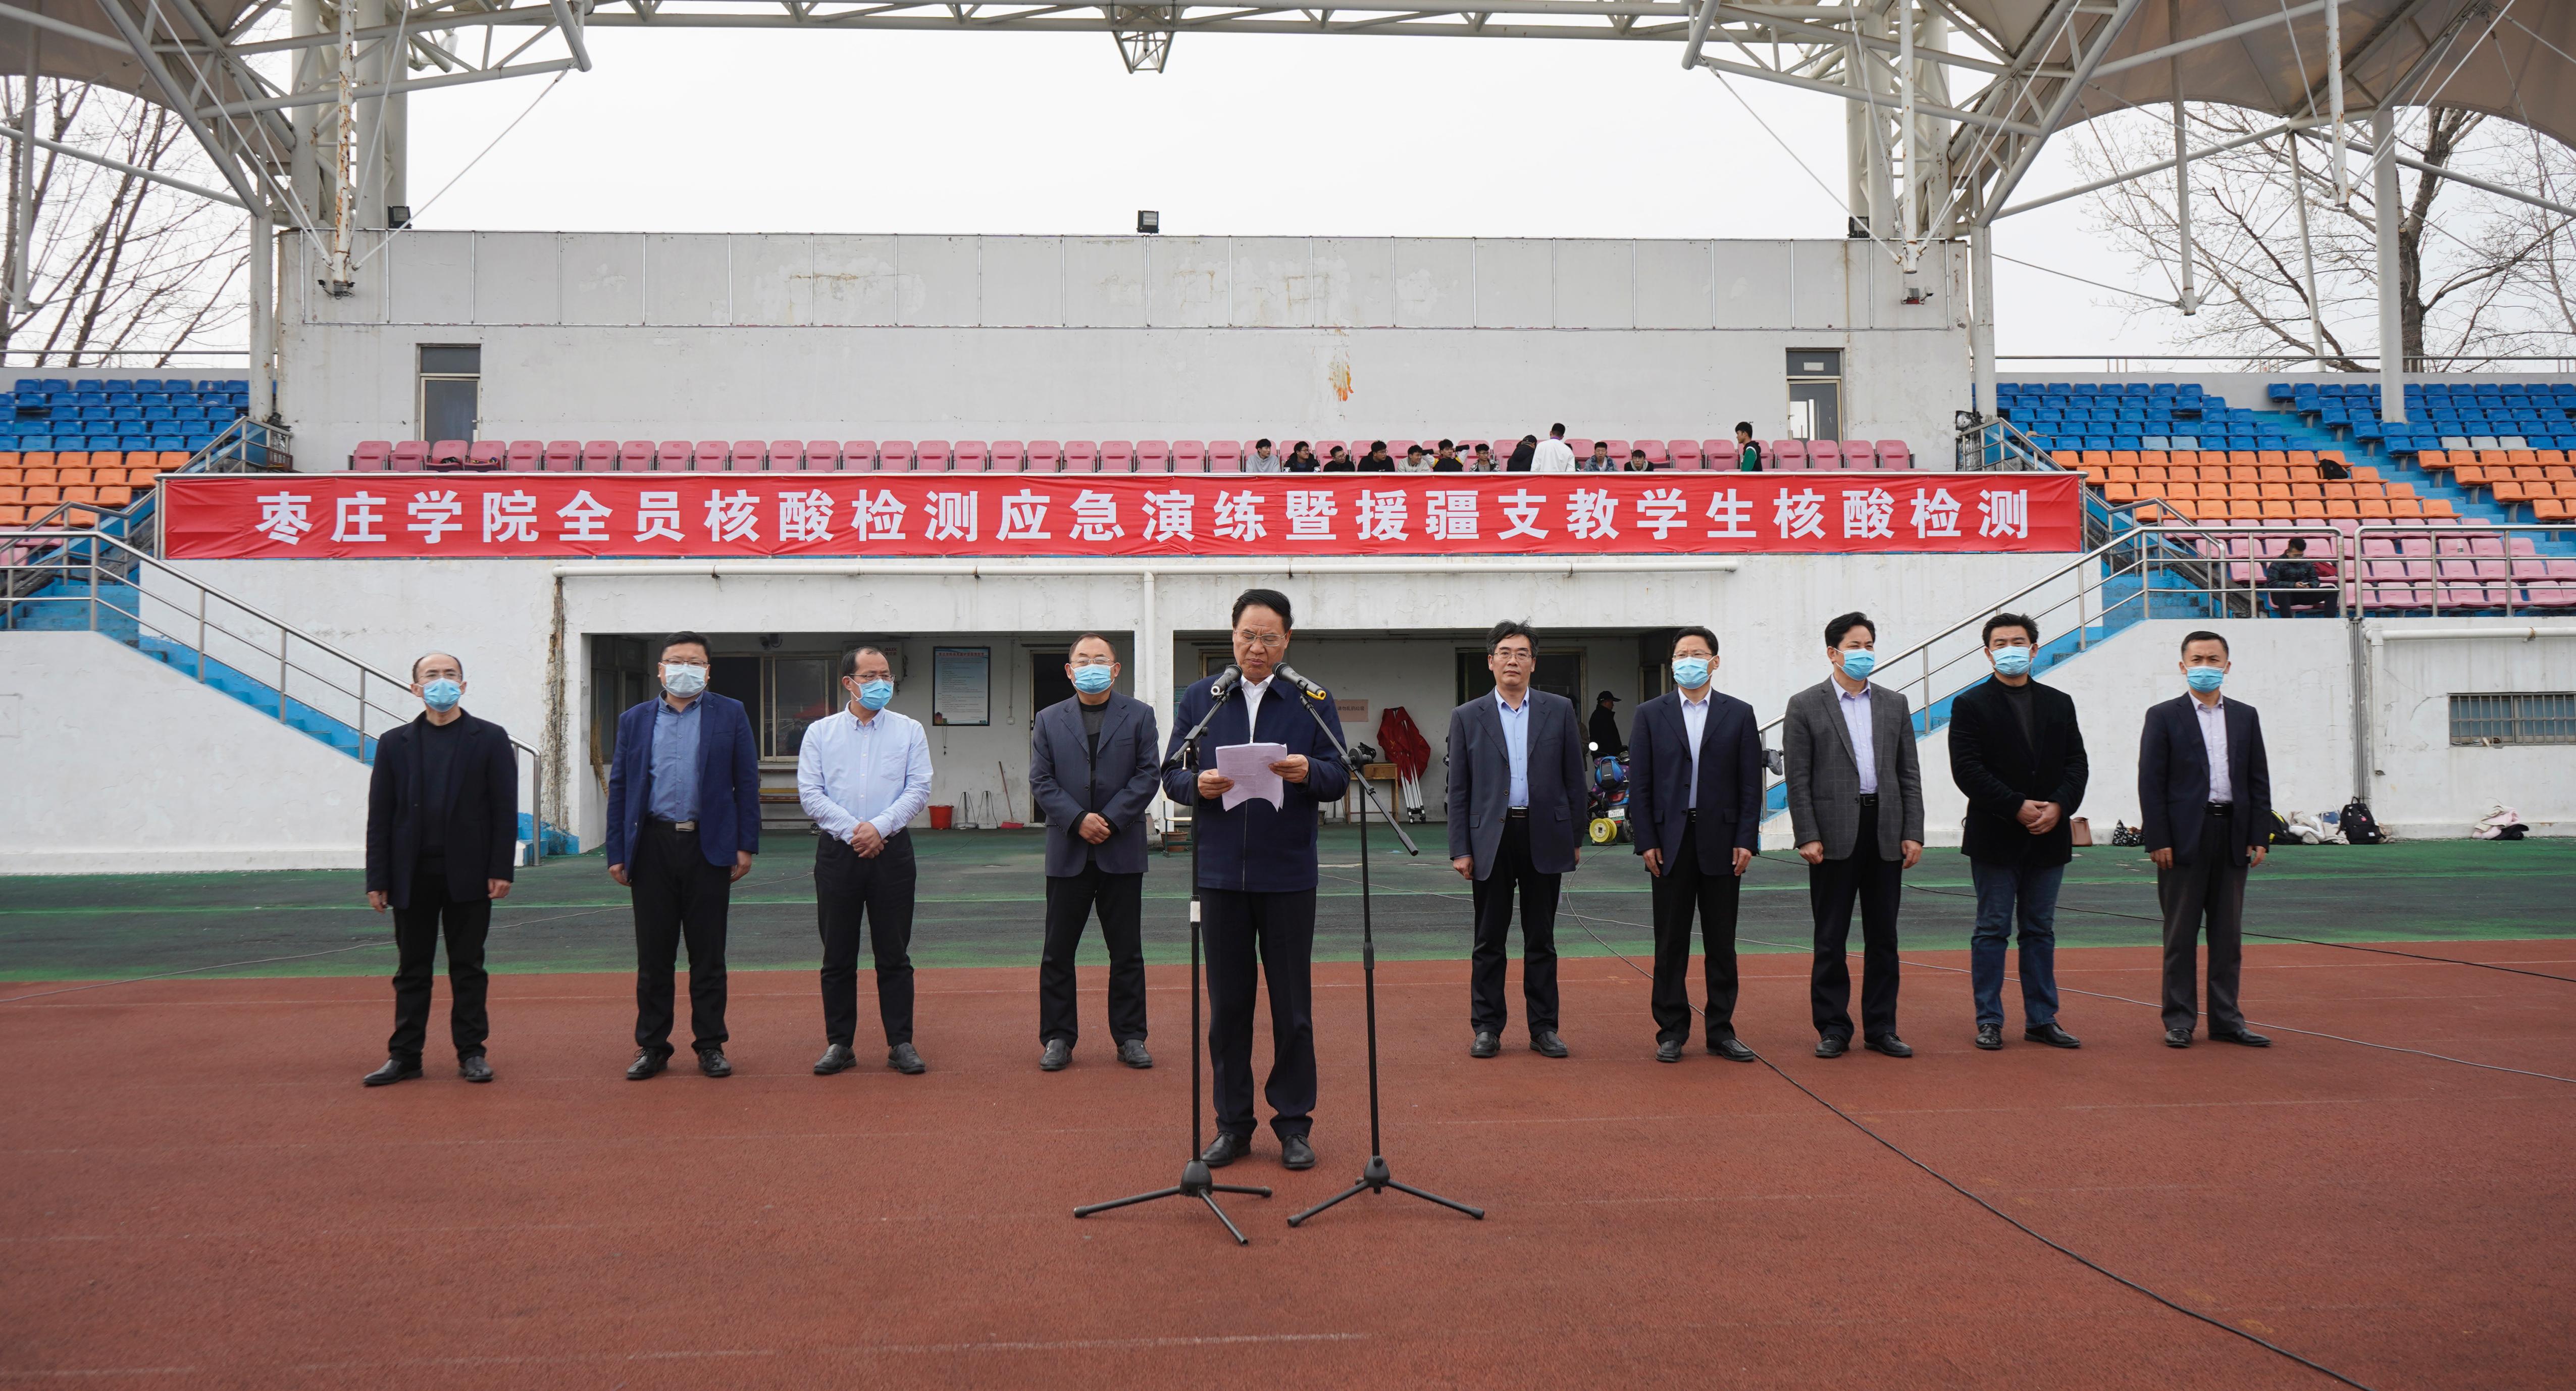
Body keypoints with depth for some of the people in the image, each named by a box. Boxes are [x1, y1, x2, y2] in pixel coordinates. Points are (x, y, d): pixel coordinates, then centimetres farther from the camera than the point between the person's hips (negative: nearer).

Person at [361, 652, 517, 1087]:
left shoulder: (490, 739, 2)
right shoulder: (394, 743, 7)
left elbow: (505, 809, -1)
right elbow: (380, 817, 5)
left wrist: (502, 870, -8)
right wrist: (377, 880, -1)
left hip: (468, 872, -2)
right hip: (413, 875, 2)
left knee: (468, 967, 5)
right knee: (412, 969, 8)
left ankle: (471, 1053, 12)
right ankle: (404, 1055, 15)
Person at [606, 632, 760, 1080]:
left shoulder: (730, 715, 6)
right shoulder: (634, 720, 11)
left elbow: (747, 782, 3)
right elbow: (619, 788, 9)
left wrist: (746, 845, -3)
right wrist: (617, 853, 1)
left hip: (708, 846, -1)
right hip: (652, 846, 2)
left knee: (708, 954, 4)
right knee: (653, 955, 6)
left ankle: (710, 1045, 13)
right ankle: (652, 1046, 16)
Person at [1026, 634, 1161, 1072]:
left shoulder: (1139, 715, 6)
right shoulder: (1049, 720, 9)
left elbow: (1149, 775, -1)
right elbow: (1041, 781, 2)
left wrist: (1110, 820, -11)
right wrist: (1078, 820, -12)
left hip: (1122, 851, -1)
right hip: (1068, 853, 1)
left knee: (1127, 951, 5)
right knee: (1058, 951, 4)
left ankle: (1130, 1037, 14)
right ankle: (1058, 1037, 13)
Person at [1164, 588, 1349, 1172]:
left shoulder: (1312, 701, 5)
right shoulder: (1198, 699, 8)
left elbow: (1341, 777, 0)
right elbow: (1172, 774, 4)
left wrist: (1308, 772, -21)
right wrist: (1199, 784, -18)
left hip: (1288, 875, -1)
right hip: (1221, 872, 1)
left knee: (1292, 1004, 4)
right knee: (1227, 1003, 6)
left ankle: (1293, 1123, 16)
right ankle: (1232, 1124, 17)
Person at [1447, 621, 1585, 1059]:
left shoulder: (1559, 710, 5)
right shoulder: (1467, 717, 4)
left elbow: (1574, 778, 7)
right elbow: (1458, 789, 3)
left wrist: (1576, 838, 4)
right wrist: (1460, 849, -2)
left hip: (1544, 837, 1)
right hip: (1491, 840, 0)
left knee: (1541, 939, 8)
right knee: (1489, 941, 6)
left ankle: (1543, 1028, 16)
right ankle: (1487, 1028, 15)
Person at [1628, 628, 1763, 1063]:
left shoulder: (1739, 714, 5)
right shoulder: (1651, 714, 5)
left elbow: (1751, 783, 3)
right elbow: (1639, 784, 2)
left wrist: (1746, 840, -5)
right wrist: (1646, 842, -5)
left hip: (1721, 842, 0)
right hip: (1670, 842, 0)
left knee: (1722, 942, 6)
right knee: (1670, 943, 4)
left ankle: (1722, 1031, 15)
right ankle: (1671, 1031, 12)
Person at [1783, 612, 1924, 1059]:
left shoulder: (1894, 704, 12)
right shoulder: (1805, 705, 1)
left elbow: (1909, 774, 10)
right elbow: (1798, 779, -4)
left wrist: (1913, 834, 1)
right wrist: (1807, 837, -11)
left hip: (1885, 833, 4)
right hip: (1834, 836, -3)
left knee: (1883, 937, 8)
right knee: (1831, 938, 3)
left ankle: (1881, 1028, 17)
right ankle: (1833, 1029, 11)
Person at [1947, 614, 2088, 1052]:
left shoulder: (2059, 703, 12)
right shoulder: (1971, 704, -1)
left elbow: (2077, 765, 7)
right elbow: (1967, 769, -10)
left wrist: (2058, 806, -10)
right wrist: (2018, 807, -16)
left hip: (2049, 835, 4)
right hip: (1995, 835, -4)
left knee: (2041, 930, 9)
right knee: (1992, 930, 1)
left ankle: (2041, 1020, 15)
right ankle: (1989, 1021, 6)